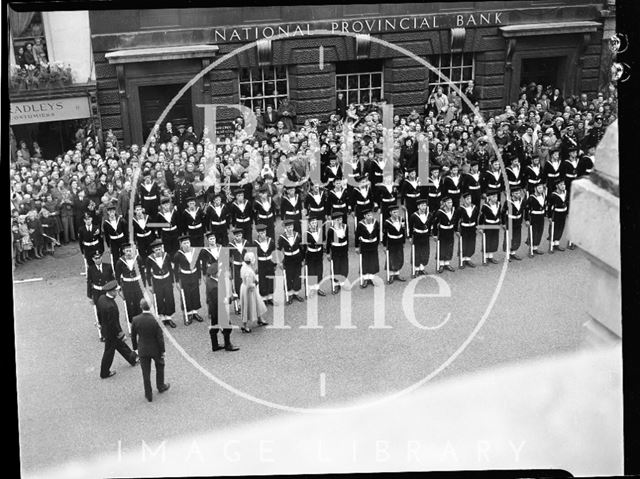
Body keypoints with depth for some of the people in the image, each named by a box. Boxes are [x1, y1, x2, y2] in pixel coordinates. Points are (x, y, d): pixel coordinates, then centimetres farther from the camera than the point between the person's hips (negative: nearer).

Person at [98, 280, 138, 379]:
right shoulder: (111, 306, -38)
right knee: (109, 352, 13)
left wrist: (102, 324, 20)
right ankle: (104, 373, 32)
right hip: (111, 333, -9)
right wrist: (120, 334, -16)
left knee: (120, 344, 27)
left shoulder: (101, 298, -11)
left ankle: (132, 359, 47)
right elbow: (113, 323, -29)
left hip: (105, 329, 9)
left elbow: (99, 313, 5)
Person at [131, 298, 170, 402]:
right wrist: (162, 351, -4)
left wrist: (135, 348, 12)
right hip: (155, 349, -2)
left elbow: (133, 336, -3)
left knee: (146, 373, 13)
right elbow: (160, 337, -17)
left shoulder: (135, 320, -16)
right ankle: (160, 386, 44)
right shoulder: (155, 320, -24)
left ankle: (149, 395, 23)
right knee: (160, 366, 27)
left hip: (143, 350, 2)